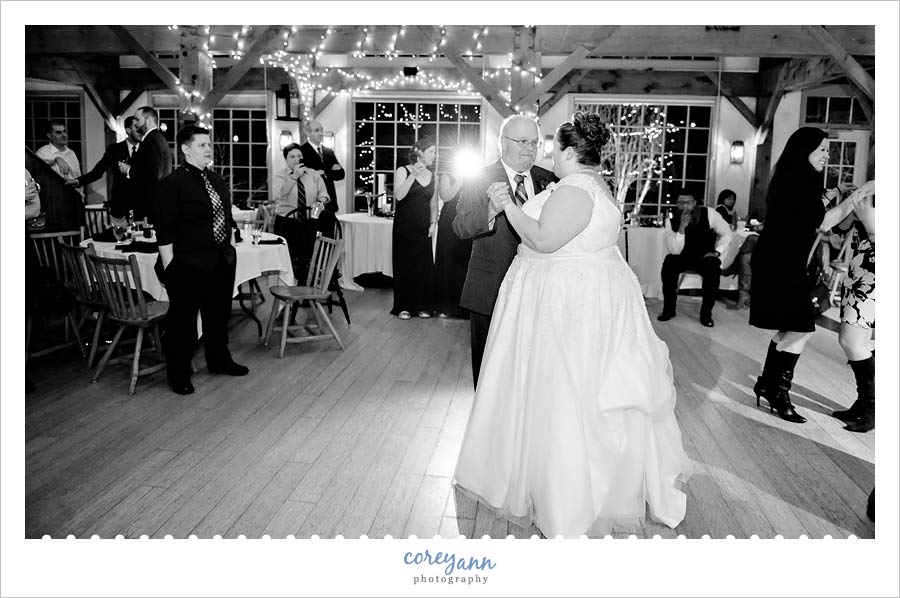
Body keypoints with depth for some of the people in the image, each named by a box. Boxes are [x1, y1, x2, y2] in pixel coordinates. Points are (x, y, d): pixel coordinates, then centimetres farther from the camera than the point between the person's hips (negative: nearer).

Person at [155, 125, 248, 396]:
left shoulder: (216, 180, 11)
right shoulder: (172, 184, -12)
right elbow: (165, 232, -14)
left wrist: (228, 248, 14)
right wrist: (170, 266, -16)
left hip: (222, 261, 8)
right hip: (188, 266, -7)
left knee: (219, 315, 20)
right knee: (183, 321, 4)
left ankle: (219, 360, 38)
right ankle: (179, 374, 18)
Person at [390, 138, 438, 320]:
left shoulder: (432, 176, 11)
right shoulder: (403, 171, -2)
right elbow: (398, 195, -16)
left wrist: (433, 222, 3)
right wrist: (413, 175, -21)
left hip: (423, 229, 4)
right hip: (404, 227, -4)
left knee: (424, 266, 1)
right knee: (404, 266, 0)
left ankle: (422, 306, 12)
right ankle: (404, 306, 8)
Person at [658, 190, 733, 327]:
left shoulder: (709, 214, -11)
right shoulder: (673, 221, -10)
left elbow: (726, 233, 3)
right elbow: (675, 251, -20)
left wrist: (717, 251, -10)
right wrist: (681, 228, -31)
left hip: (706, 257, -1)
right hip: (684, 258, 1)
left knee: (713, 269, -33)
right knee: (669, 262, -29)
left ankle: (706, 314, -15)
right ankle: (669, 309, -16)